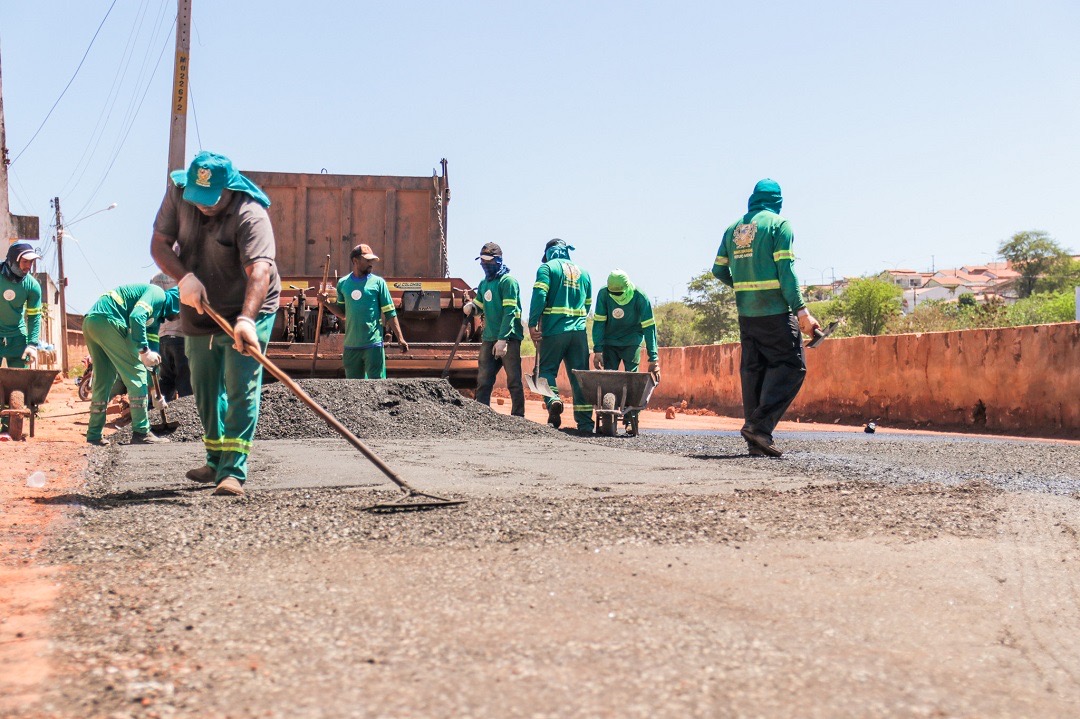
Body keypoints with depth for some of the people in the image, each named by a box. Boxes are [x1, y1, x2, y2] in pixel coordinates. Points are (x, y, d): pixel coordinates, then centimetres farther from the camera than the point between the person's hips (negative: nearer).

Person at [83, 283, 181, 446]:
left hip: (90, 322, 10)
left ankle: (94, 435, 19)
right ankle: (141, 432, -2)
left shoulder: (157, 313, 28)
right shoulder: (158, 294, 0)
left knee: (102, 380, 16)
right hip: (107, 321, -10)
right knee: (136, 373, -4)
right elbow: (136, 317, -18)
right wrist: (145, 351, -19)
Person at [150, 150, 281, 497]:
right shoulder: (178, 193, -10)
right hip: (199, 311, 6)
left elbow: (259, 271, -40)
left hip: (246, 311, -6)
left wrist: (246, 319, -55)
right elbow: (159, 244, -7)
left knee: (241, 390, -12)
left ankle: (233, 472, -11)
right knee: (205, 390, 15)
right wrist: (184, 277, -27)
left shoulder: (251, 215, -28)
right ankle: (216, 463, 31)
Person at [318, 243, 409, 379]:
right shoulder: (343, 283, 9)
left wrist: (400, 338, -6)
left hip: (373, 344, -3)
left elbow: (390, 313, 1)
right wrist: (326, 303, 2)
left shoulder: (378, 282, 0)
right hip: (351, 346, 4)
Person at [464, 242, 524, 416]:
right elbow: (480, 306, 25)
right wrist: (471, 307, -1)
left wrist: (502, 339, -23)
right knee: (483, 381, 6)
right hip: (489, 338, 7)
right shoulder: (484, 283, 17)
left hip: (508, 338, -7)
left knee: (513, 381, -2)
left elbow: (509, 311, -16)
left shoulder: (508, 281, -8)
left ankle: (518, 417, 3)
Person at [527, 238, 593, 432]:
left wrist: (532, 324, -11)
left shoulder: (547, 267, 3)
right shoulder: (583, 273, 19)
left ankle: (553, 401, -19)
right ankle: (585, 421, 3)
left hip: (554, 330, -4)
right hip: (579, 331, 4)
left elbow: (539, 296, -10)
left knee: (547, 369, 7)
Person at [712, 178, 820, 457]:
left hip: (746, 313, 6)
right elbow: (785, 269, -12)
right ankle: (760, 425, -14)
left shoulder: (733, 228, 13)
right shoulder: (778, 223, -3)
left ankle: (756, 440, 8)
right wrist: (801, 310, -14)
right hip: (774, 311, -6)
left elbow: (719, 270, 16)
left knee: (753, 370, 9)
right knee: (791, 365, -2)